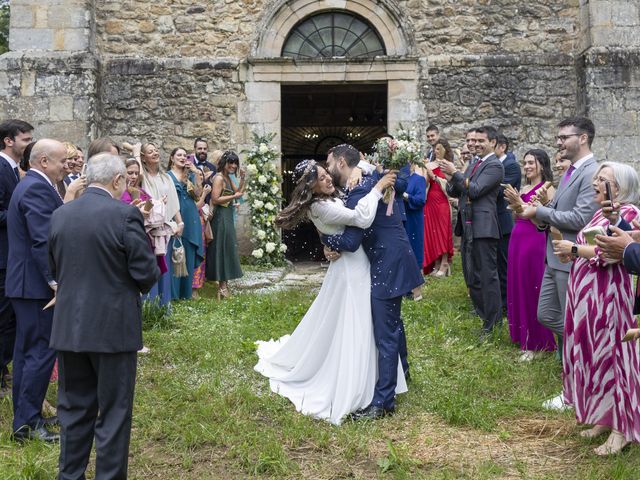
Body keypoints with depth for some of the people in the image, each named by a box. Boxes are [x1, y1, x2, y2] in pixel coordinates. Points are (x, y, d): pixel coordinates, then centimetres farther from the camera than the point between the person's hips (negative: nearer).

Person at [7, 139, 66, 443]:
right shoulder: (38, 188, -17)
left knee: (27, 350, 16)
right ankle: (27, 423, 1)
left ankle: (25, 415, 25)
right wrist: (57, 281, -23)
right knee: (41, 351, -5)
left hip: (25, 282, 11)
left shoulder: (30, 185, 16)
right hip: (37, 284, -11)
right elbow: (43, 241, -24)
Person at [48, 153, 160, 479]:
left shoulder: (60, 215, 3)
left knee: (74, 408, 17)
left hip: (68, 326, 5)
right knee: (113, 411, 7)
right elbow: (146, 272, -13)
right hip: (113, 327, -5)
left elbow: (54, 268, 11)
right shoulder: (125, 214, -14)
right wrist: (140, 284, 9)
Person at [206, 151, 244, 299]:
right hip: (221, 217, -10)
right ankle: (222, 287, 0)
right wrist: (234, 197, -17)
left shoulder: (227, 177, 13)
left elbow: (237, 192, 14)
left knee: (226, 248, 14)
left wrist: (243, 178, 4)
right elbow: (215, 199, -21)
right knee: (223, 248, -5)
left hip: (227, 216, 10)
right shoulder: (219, 178, -15)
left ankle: (223, 281, 23)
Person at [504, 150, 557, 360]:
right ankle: (523, 336, 26)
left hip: (534, 241, -8)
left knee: (531, 289, 0)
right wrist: (513, 202, 1)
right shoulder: (524, 189, 13)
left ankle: (535, 343, 12)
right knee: (518, 288, 13)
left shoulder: (547, 189, -9)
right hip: (517, 240, 8)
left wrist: (519, 202, -19)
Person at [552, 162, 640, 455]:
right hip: (586, 291, 9)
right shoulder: (601, 213, 16)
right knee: (594, 353, 12)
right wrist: (572, 255, 3)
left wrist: (574, 248, -12)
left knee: (610, 354, -3)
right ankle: (604, 417, 23)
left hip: (606, 294, -9)